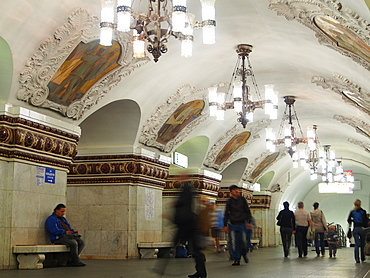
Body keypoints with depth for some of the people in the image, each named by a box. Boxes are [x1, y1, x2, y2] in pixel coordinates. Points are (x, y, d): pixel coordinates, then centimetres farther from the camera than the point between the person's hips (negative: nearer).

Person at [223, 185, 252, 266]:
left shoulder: (242, 199, 7)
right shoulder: (229, 201, 5)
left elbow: (247, 211, 11)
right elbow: (226, 214, 9)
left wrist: (248, 221, 2)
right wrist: (225, 225, 4)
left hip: (242, 224, 0)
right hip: (233, 225, 0)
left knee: (243, 242, -1)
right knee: (234, 243, -5)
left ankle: (244, 254, 27)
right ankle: (236, 259, 2)